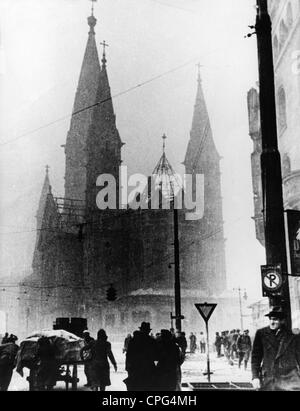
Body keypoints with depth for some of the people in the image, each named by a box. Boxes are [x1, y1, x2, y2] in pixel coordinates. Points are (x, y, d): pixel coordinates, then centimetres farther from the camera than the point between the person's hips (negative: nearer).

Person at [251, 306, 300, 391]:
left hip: (290, 381, -1)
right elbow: (256, 356, 5)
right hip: (267, 380, 1)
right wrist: (255, 377, -3)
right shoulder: (261, 334, 4)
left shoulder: (292, 336, 2)